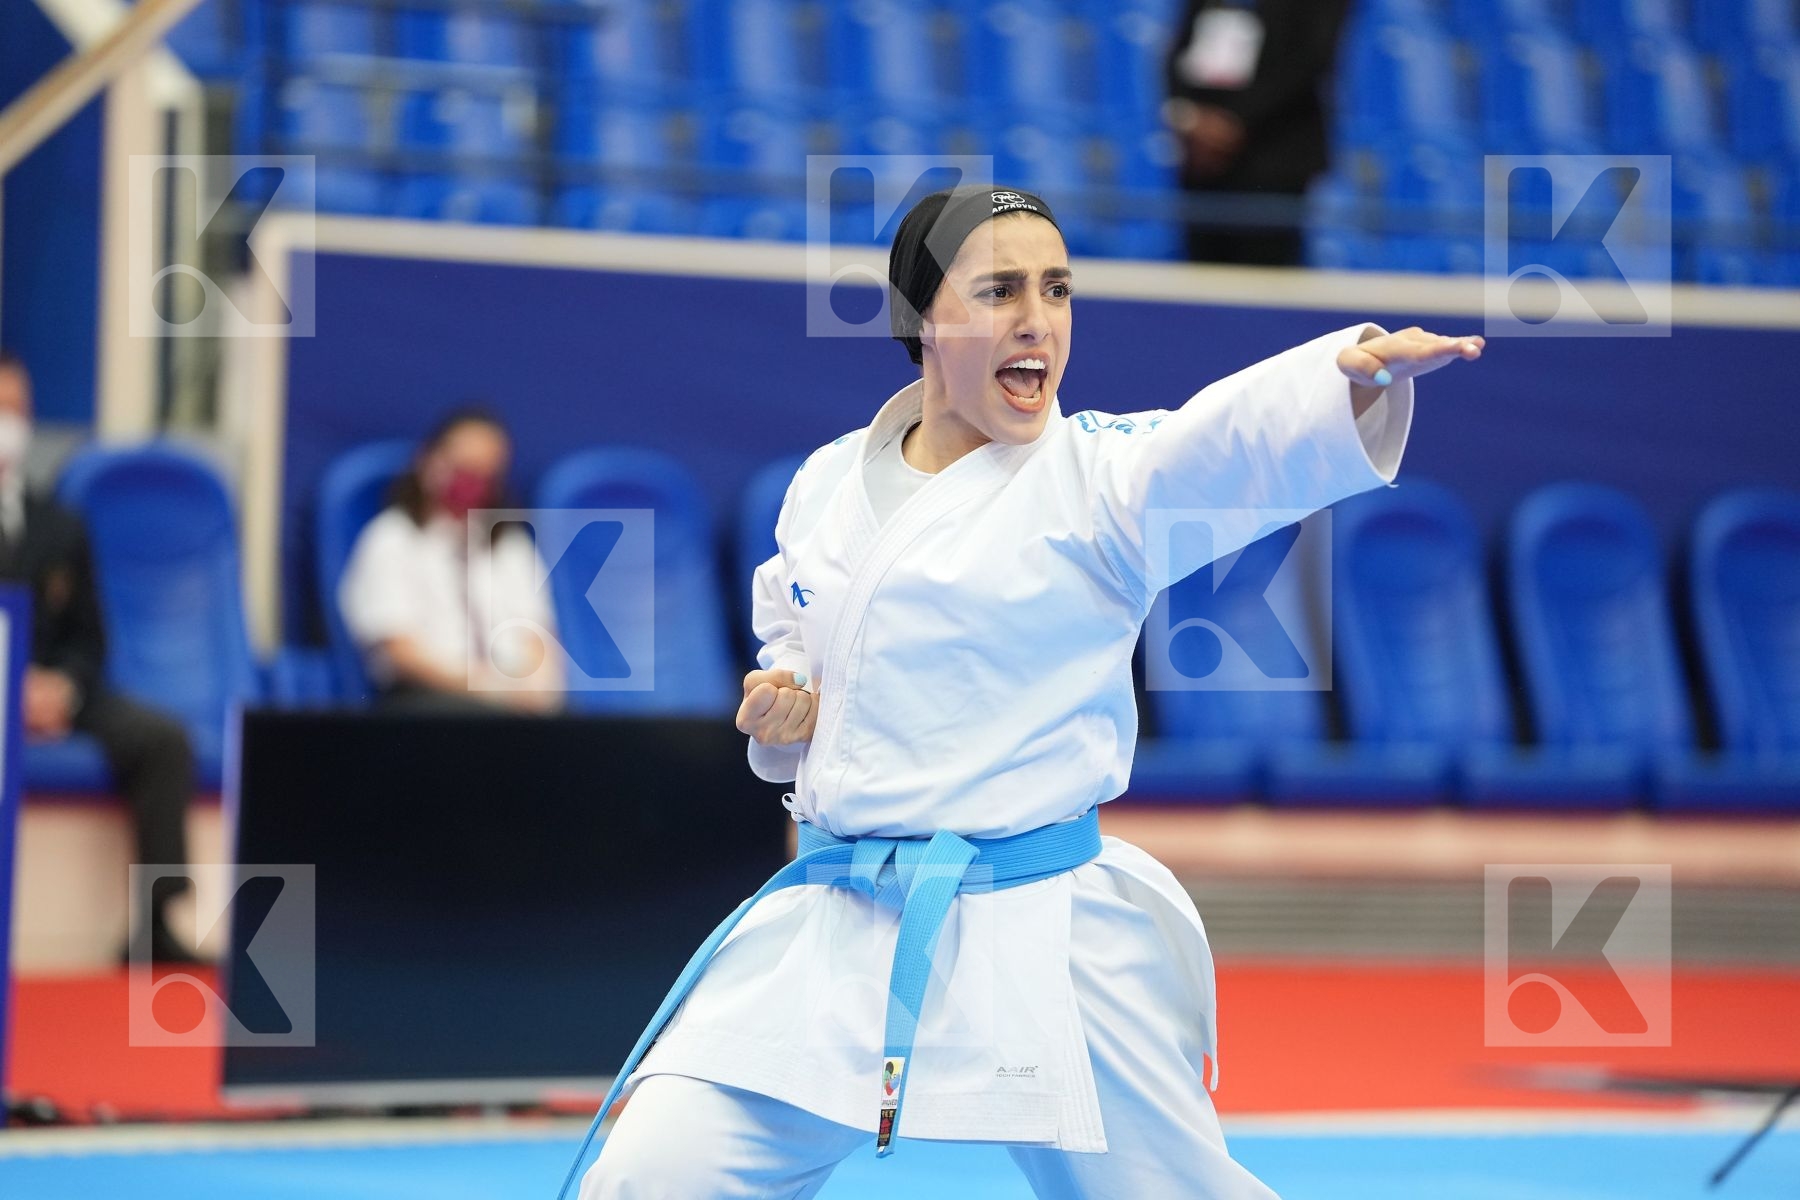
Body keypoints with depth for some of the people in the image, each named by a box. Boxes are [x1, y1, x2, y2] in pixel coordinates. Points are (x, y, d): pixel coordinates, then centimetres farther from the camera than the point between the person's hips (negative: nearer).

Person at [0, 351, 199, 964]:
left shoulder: (58, 528, 17)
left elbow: (86, 638, 16)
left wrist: (63, 685, -9)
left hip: (51, 696, 5)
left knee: (164, 737, -17)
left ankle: (155, 920, -17)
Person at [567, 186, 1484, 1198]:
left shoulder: (1100, 476, -7)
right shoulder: (828, 487, 8)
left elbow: (1230, 443, -28)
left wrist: (1361, 366, -49)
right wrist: (782, 709, 2)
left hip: (1039, 949, -3)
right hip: (831, 937, 4)